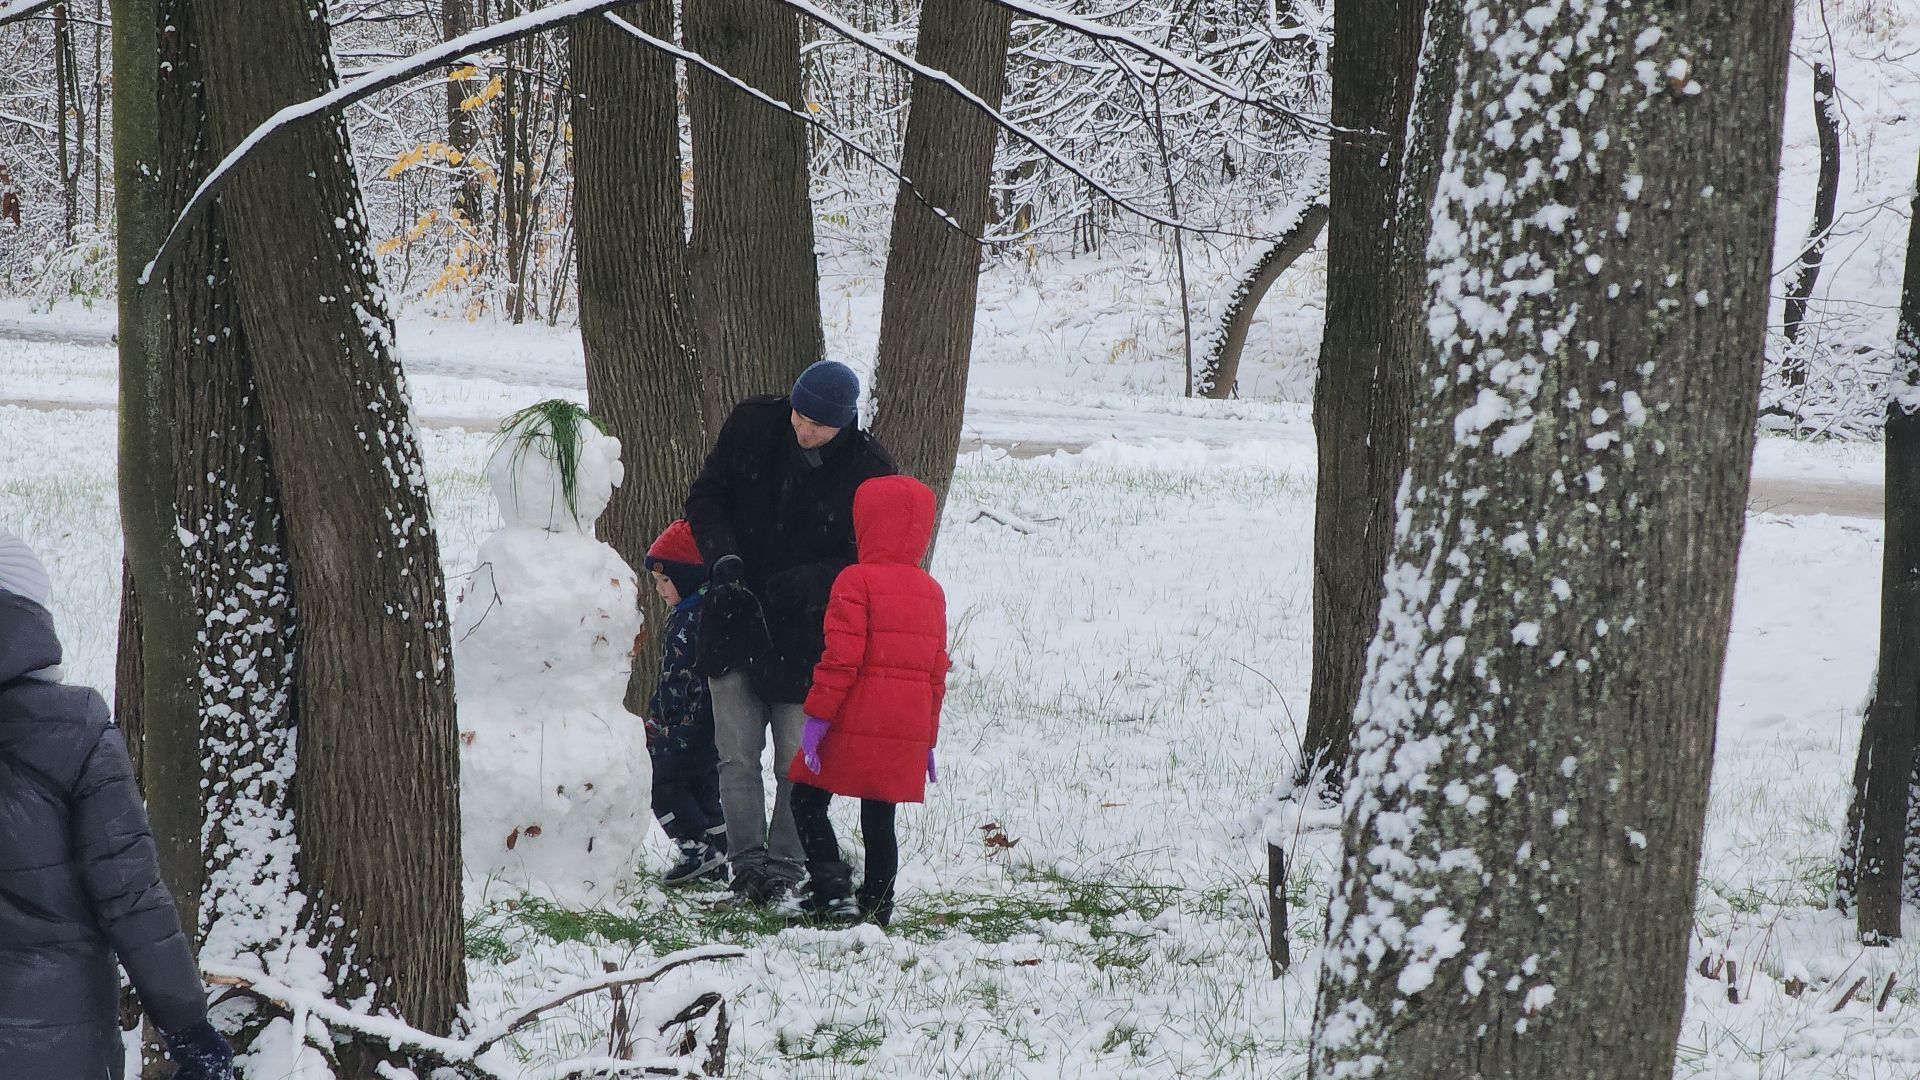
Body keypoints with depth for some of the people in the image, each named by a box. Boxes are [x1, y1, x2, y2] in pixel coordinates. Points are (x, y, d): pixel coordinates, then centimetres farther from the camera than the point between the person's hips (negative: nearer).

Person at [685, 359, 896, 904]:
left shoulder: (868, 468, -9)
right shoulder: (752, 425, -3)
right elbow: (705, 497, 6)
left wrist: (811, 579, -20)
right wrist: (723, 556, -12)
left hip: (806, 633, -2)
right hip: (737, 618, 2)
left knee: (797, 759, 0)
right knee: (737, 753, -1)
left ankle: (783, 864, 10)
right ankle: (747, 862, 4)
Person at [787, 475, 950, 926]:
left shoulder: (857, 581, -8)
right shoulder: (931, 590, 13)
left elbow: (842, 657, -16)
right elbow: (937, 668, 16)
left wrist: (817, 716, -12)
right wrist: (929, 736, 22)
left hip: (854, 723, -6)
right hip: (908, 731, 6)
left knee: (808, 800, 5)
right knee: (879, 819, 11)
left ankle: (832, 887, -9)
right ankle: (876, 903, 10)